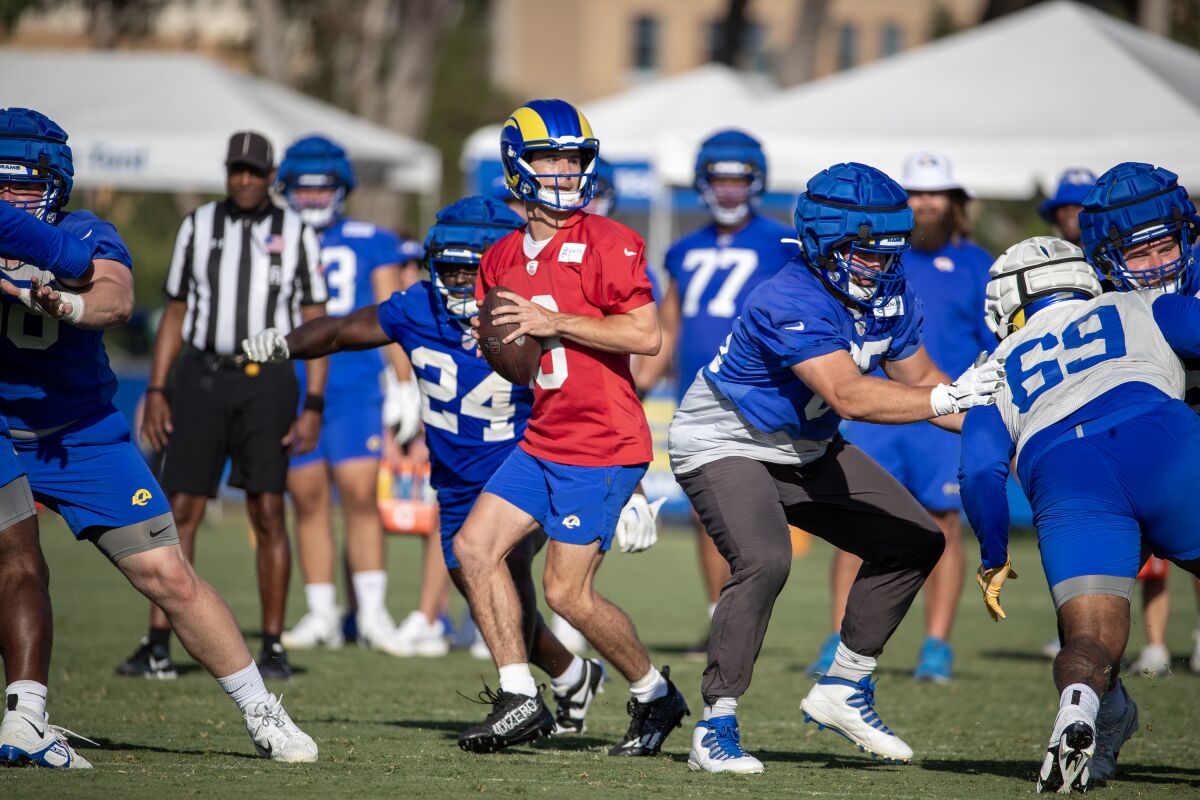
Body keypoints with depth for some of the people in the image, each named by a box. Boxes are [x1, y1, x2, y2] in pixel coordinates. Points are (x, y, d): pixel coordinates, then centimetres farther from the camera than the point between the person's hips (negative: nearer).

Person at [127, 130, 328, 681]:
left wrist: (314, 407, -5)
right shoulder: (198, 227, 9)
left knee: (268, 513, -3)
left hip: (266, 381, -1)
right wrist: (156, 391, 4)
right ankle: (158, 645, -1)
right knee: (182, 510, -2)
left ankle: (273, 647, 5)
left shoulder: (295, 234, 3)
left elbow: (315, 326, 3)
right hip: (203, 374, 1)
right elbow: (175, 314, 12)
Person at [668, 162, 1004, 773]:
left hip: (804, 451, 9)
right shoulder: (791, 303, -33)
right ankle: (716, 729, -19)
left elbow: (918, 379, 4)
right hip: (724, 447, -9)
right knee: (764, 562, -31)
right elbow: (849, 396, -41)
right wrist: (952, 397, -45)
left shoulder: (890, 297, -7)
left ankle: (841, 689, 17)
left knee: (916, 541, 6)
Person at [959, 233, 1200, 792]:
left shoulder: (1001, 369, 30)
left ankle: (1078, 711, -35)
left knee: (1091, 639, -3)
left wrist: (994, 561, 28)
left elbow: (981, 473, 17)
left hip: (1062, 481, 1)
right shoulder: (1141, 309, 30)